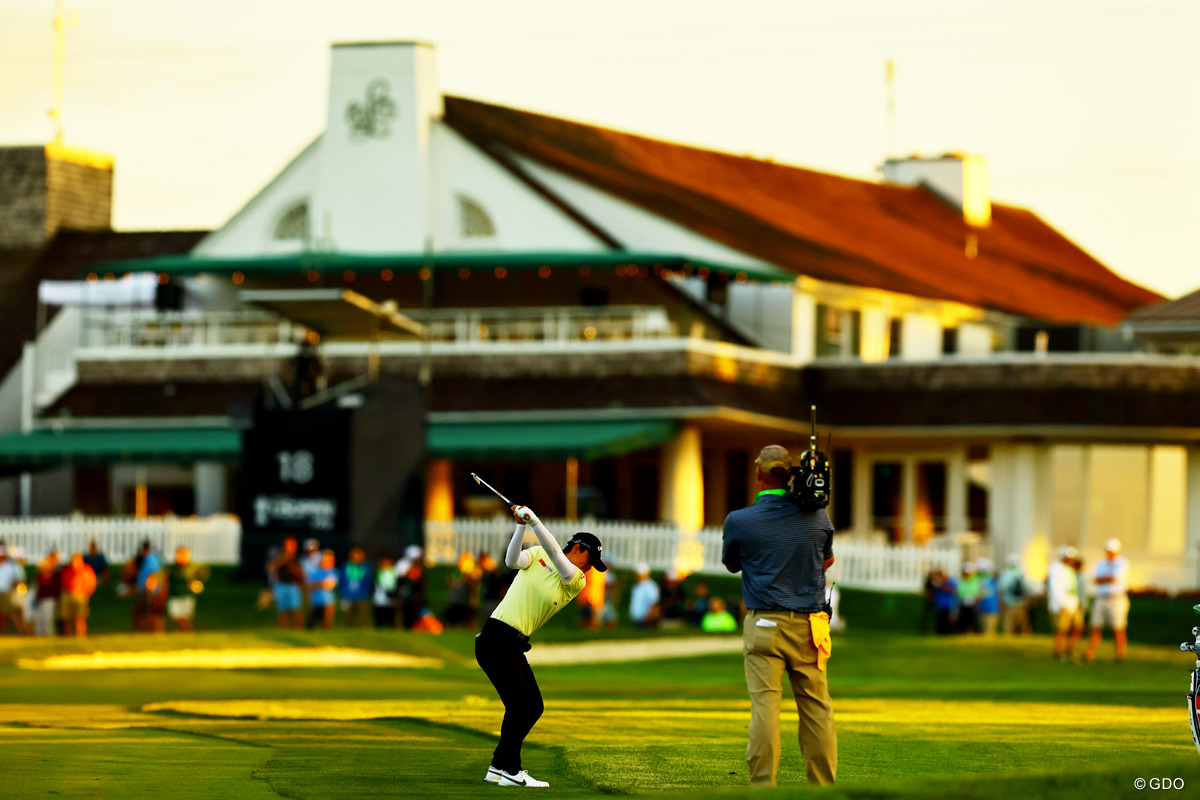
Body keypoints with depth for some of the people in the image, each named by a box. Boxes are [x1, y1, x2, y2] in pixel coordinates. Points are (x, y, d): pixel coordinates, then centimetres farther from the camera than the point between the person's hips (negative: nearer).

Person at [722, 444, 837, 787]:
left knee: (764, 705, -4)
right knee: (817, 707, 7)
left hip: (764, 625, -2)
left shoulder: (739, 521, -7)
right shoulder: (817, 516, 1)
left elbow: (731, 565, 12)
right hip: (809, 623, 2)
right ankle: (824, 786, 10)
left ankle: (763, 787, -8)